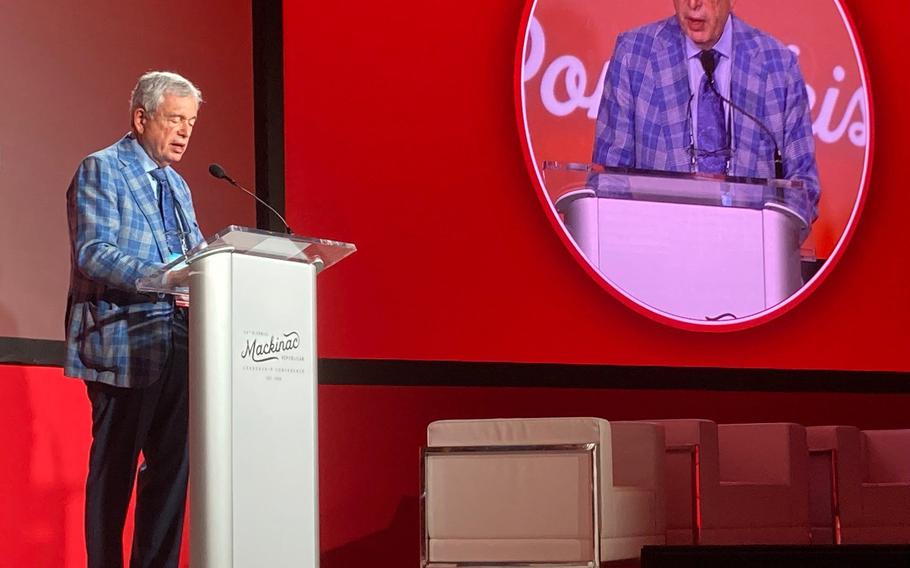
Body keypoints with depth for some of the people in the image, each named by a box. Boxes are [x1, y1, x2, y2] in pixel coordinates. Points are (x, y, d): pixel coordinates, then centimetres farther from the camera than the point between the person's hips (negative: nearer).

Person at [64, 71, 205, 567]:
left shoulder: (177, 186, 21)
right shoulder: (100, 170, -3)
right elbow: (92, 253, -15)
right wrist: (159, 276, -28)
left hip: (178, 346, 7)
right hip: (124, 345, -7)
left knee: (171, 467, 6)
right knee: (113, 470, -3)